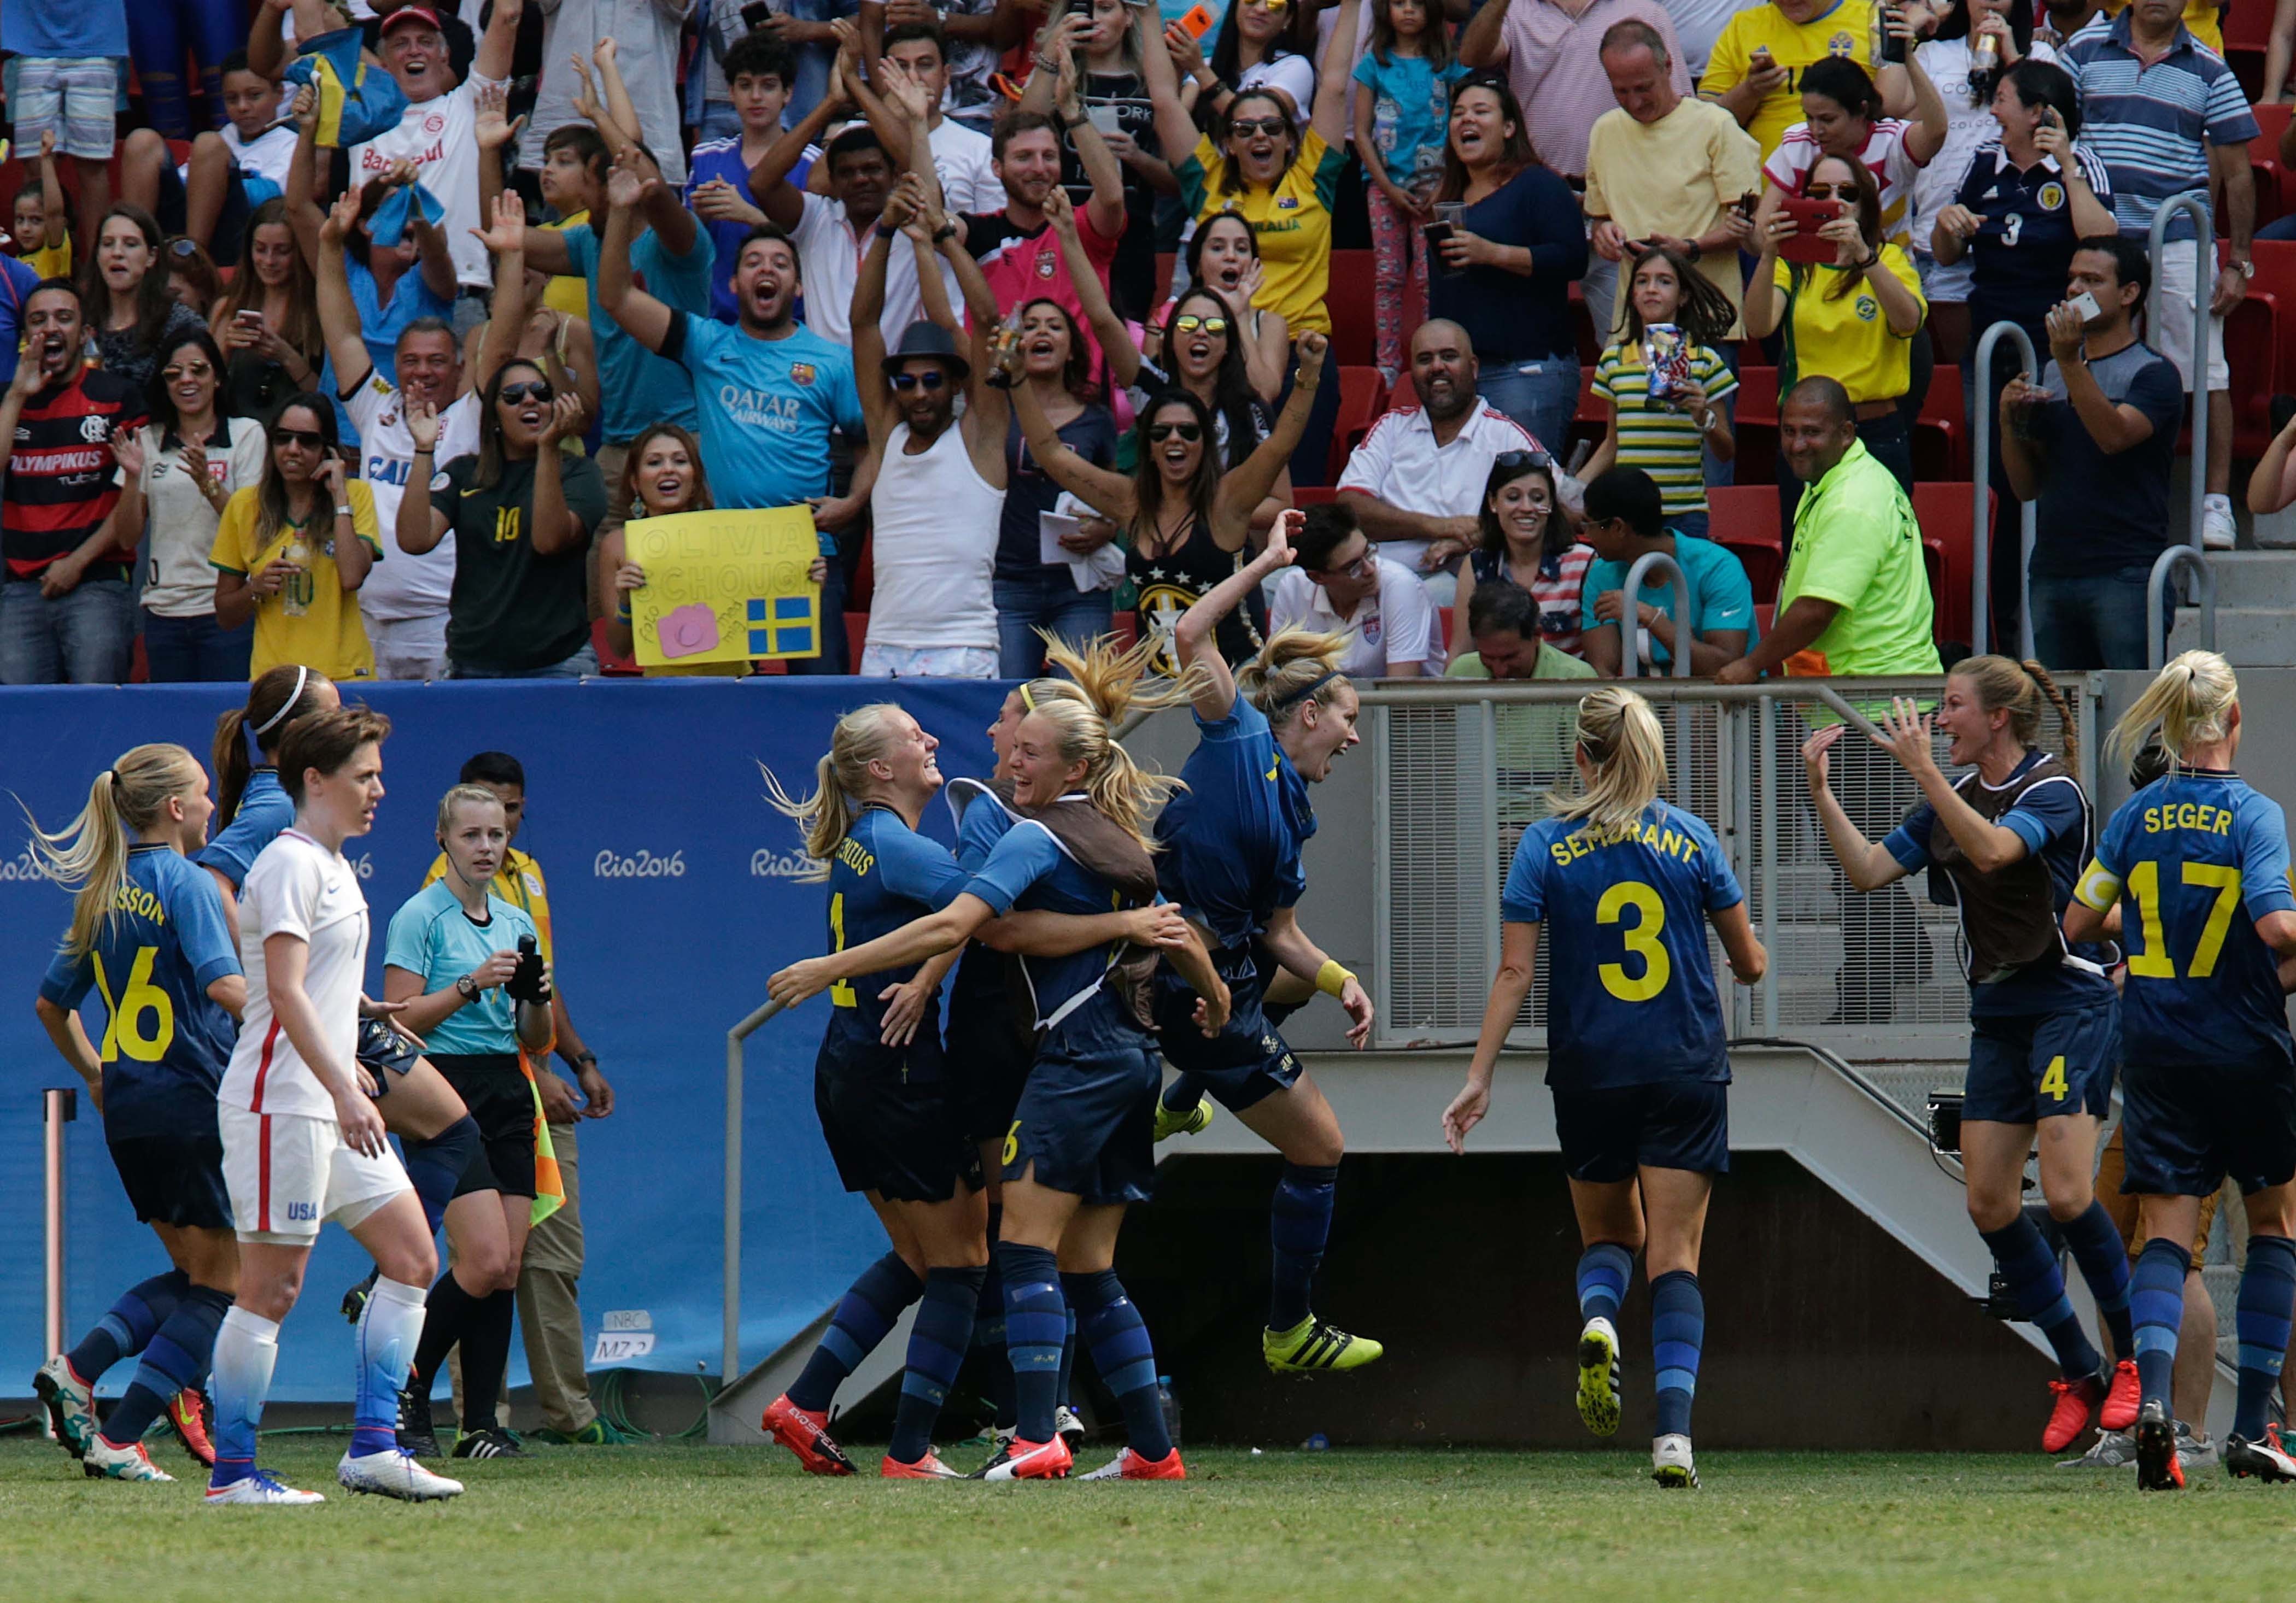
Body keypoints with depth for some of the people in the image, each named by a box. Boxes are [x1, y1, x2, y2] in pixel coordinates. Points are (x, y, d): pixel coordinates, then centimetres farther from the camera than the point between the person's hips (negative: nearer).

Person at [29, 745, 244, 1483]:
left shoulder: (100, 894, 12)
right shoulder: (187, 886, -11)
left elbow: (52, 1005, 19)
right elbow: (223, 985, -25)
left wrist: (95, 1075, 30)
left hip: (127, 1111, 8)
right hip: (196, 1106, -8)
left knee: (193, 1276, 18)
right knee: (218, 1284, 1)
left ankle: (77, 1370, 0)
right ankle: (120, 1440, -5)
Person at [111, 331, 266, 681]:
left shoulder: (246, 434, 2)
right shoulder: (148, 441, 10)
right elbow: (127, 534, 9)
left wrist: (207, 483, -21)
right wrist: (132, 477, -8)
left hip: (227, 609, -3)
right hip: (164, 609, 3)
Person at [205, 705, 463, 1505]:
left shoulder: (333, 868, 18)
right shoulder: (291, 865, -12)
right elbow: (285, 992, -21)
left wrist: (355, 1085, 26)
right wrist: (345, 1093, -28)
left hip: (334, 1110, 10)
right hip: (280, 1106, -10)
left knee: (412, 1259, 6)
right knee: (272, 1285, -7)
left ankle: (373, 1447, 5)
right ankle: (231, 1474, -2)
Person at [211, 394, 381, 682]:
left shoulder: (356, 495, 5)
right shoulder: (244, 505, 8)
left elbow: (352, 578, -13)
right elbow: (224, 617, 12)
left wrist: (339, 496, -7)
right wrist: (256, 588, -8)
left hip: (343, 673, -1)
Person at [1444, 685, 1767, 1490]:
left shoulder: (1545, 845, -3)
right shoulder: (1691, 838, 1)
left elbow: (1514, 972, -7)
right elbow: (1749, 962, 7)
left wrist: (1480, 1077, -3)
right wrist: (1753, 958, 31)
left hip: (1590, 1074, 0)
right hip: (1687, 1071, 0)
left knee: (1609, 1235, 21)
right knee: (1675, 1254, 1)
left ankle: (1597, 1318, -14)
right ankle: (1674, 1430, -15)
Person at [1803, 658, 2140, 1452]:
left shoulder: (2054, 791, -11)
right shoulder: (1953, 799, 12)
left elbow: (1992, 849, -30)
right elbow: (1868, 870, 7)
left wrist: (1922, 768, -32)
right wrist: (1819, 790, -1)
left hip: (2071, 1005, -8)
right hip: (1998, 1016, 8)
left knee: (2066, 1194, -17)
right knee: (1990, 1205, 0)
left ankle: (2132, 1361, -2)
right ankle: (2080, 1375, 8)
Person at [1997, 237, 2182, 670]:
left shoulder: (2152, 372, -1)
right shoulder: (2052, 374, 18)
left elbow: (2114, 436, -21)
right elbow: (2026, 486, 19)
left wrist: (2070, 362, -25)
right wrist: (2010, 421, 2)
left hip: (2125, 573, -7)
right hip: (2052, 574, 7)